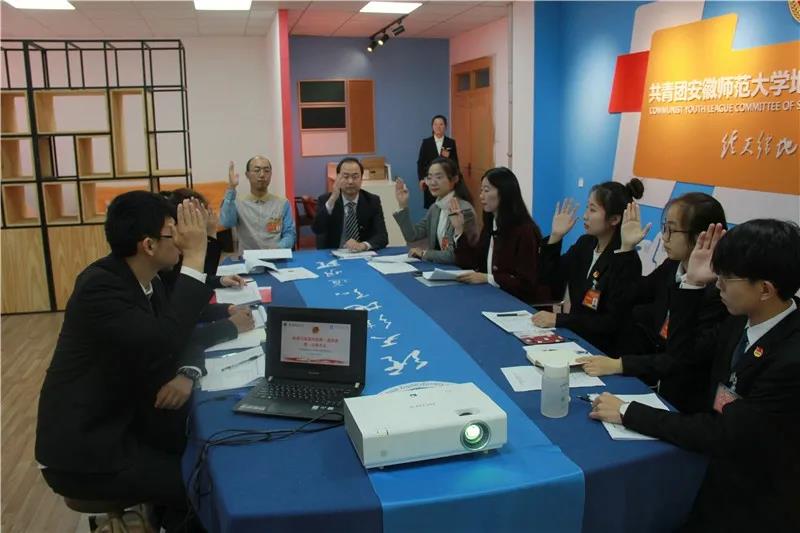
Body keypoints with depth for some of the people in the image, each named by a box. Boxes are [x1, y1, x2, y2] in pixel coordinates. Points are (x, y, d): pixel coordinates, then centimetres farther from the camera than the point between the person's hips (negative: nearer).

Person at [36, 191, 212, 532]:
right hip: (83, 446, -8)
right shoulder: (100, 286, -26)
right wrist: (194, 259, -33)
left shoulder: (146, 280, 1)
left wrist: (187, 373, -17)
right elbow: (162, 344, -38)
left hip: (121, 418, 8)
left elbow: (181, 336, 6)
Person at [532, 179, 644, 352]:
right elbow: (549, 282, 5)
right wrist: (555, 236, -4)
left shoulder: (626, 261, -18)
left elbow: (613, 322, -18)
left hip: (601, 349, -6)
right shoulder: (585, 244, 3)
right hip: (574, 335, 6)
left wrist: (559, 320, -21)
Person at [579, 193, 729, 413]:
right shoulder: (671, 267, 2)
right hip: (651, 381, 7)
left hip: (682, 399, -6)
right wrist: (627, 247, 2)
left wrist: (620, 365, -31)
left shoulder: (718, 289, -20)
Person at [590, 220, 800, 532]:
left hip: (754, 501, -6)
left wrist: (628, 412, -22)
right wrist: (692, 283, -4)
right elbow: (684, 356, 8)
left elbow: (723, 435, -26)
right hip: (718, 466, 7)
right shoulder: (744, 319, -4)